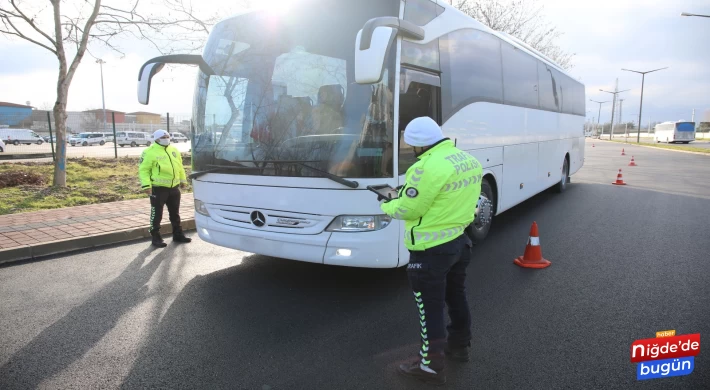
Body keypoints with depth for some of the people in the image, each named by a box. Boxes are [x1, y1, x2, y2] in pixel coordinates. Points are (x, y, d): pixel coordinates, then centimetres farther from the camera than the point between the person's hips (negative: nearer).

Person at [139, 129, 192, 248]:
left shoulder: (174, 150, 11)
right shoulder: (150, 152, -10)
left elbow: (180, 166, 20)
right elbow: (144, 170, -12)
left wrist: (183, 180, 20)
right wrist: (146, 185, -20)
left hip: (174, 188, 6)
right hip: (158, 189, -6)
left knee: (175, 213, 15)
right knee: (157, 214, 2)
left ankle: (178, 235, 26)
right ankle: (156, 238, 12)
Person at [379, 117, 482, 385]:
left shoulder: (428, 167, -25)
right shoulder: (469, 160, 4)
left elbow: (408, 210, -19)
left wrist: (386, 205, 2)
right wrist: (406, 192, 13)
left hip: (431, 250, -9)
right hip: (460, 240, 9)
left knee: (430, 308, 5)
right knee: (456, 297, 24)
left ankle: (432, 365, 18)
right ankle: (460, 346, 43)